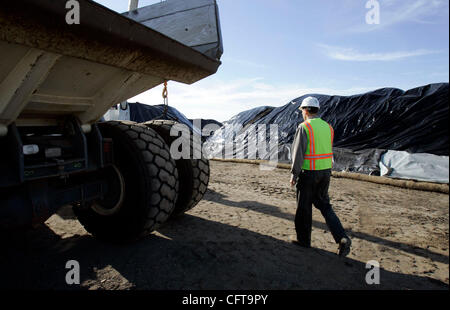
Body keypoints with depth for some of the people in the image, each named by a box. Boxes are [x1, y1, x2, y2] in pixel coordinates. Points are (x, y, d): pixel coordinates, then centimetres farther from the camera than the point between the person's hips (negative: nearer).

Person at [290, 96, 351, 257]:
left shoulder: (304, 127, -13)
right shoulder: (328, 127, 8)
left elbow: (298, 153, -16)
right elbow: (329, 151, 14)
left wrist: (294, 175, -9)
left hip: (308, 173, -6)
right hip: (326, 172, 7)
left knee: (304, 207, 9)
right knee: (324, 205, 16)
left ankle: (304, 239, 23)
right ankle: (342, 238, 5)